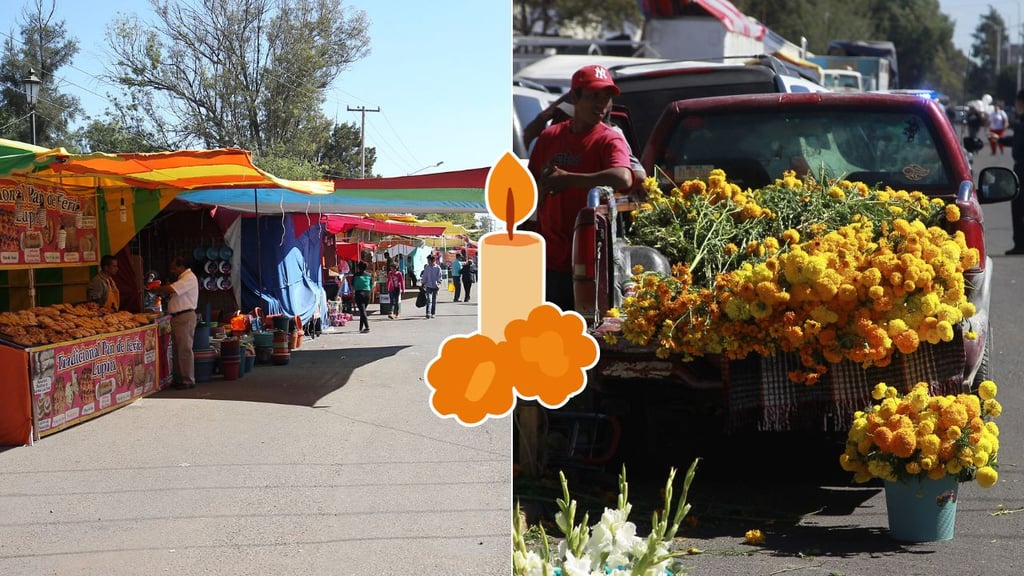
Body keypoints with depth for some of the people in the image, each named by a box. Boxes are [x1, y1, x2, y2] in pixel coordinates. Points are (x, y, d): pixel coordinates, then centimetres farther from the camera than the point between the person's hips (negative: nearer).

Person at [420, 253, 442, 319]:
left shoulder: (438, 268, -2)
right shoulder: (427, 268, 5)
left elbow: (439, 277, -1)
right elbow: (424, 277, 11)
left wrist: (438, 284, -13)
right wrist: (422, 284, 8)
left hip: (435, 286, 0)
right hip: (428, 286, 0)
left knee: (434, 300, 7)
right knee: (429, 299, -12)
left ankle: (432, 313, 15)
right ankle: (428, 313, -21)